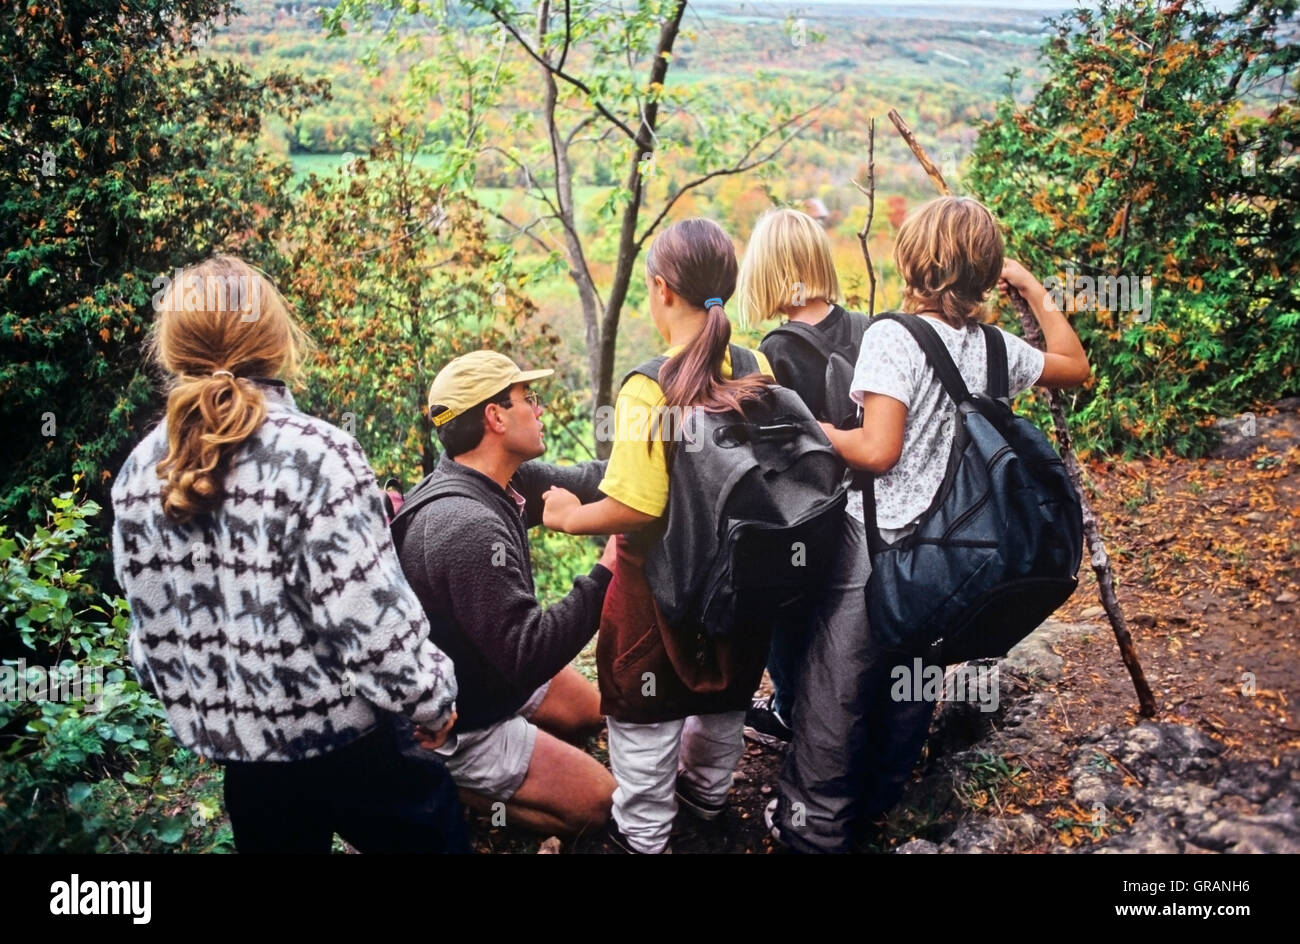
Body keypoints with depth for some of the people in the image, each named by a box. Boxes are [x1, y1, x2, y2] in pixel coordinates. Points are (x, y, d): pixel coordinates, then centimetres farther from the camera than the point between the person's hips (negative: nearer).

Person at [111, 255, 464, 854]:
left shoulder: (139, 472, -2)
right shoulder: (316, 454, -21)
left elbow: (151, 620, 5)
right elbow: (368, 617, -22)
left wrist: (195, 706, 19)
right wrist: (430, 697, -7)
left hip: (230, 737, 6)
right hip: (340, 736, -5)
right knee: (433, 832, 15)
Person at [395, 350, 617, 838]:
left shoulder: (495, 477, -7)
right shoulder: (470, 528, -36)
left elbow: (582, 483, 1)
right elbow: (528, 656, -35)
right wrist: (606, 576, -32)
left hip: (487, 672, 9)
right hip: (458, 724, -9)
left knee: (591, 709, 26)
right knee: (598, 802, 3)